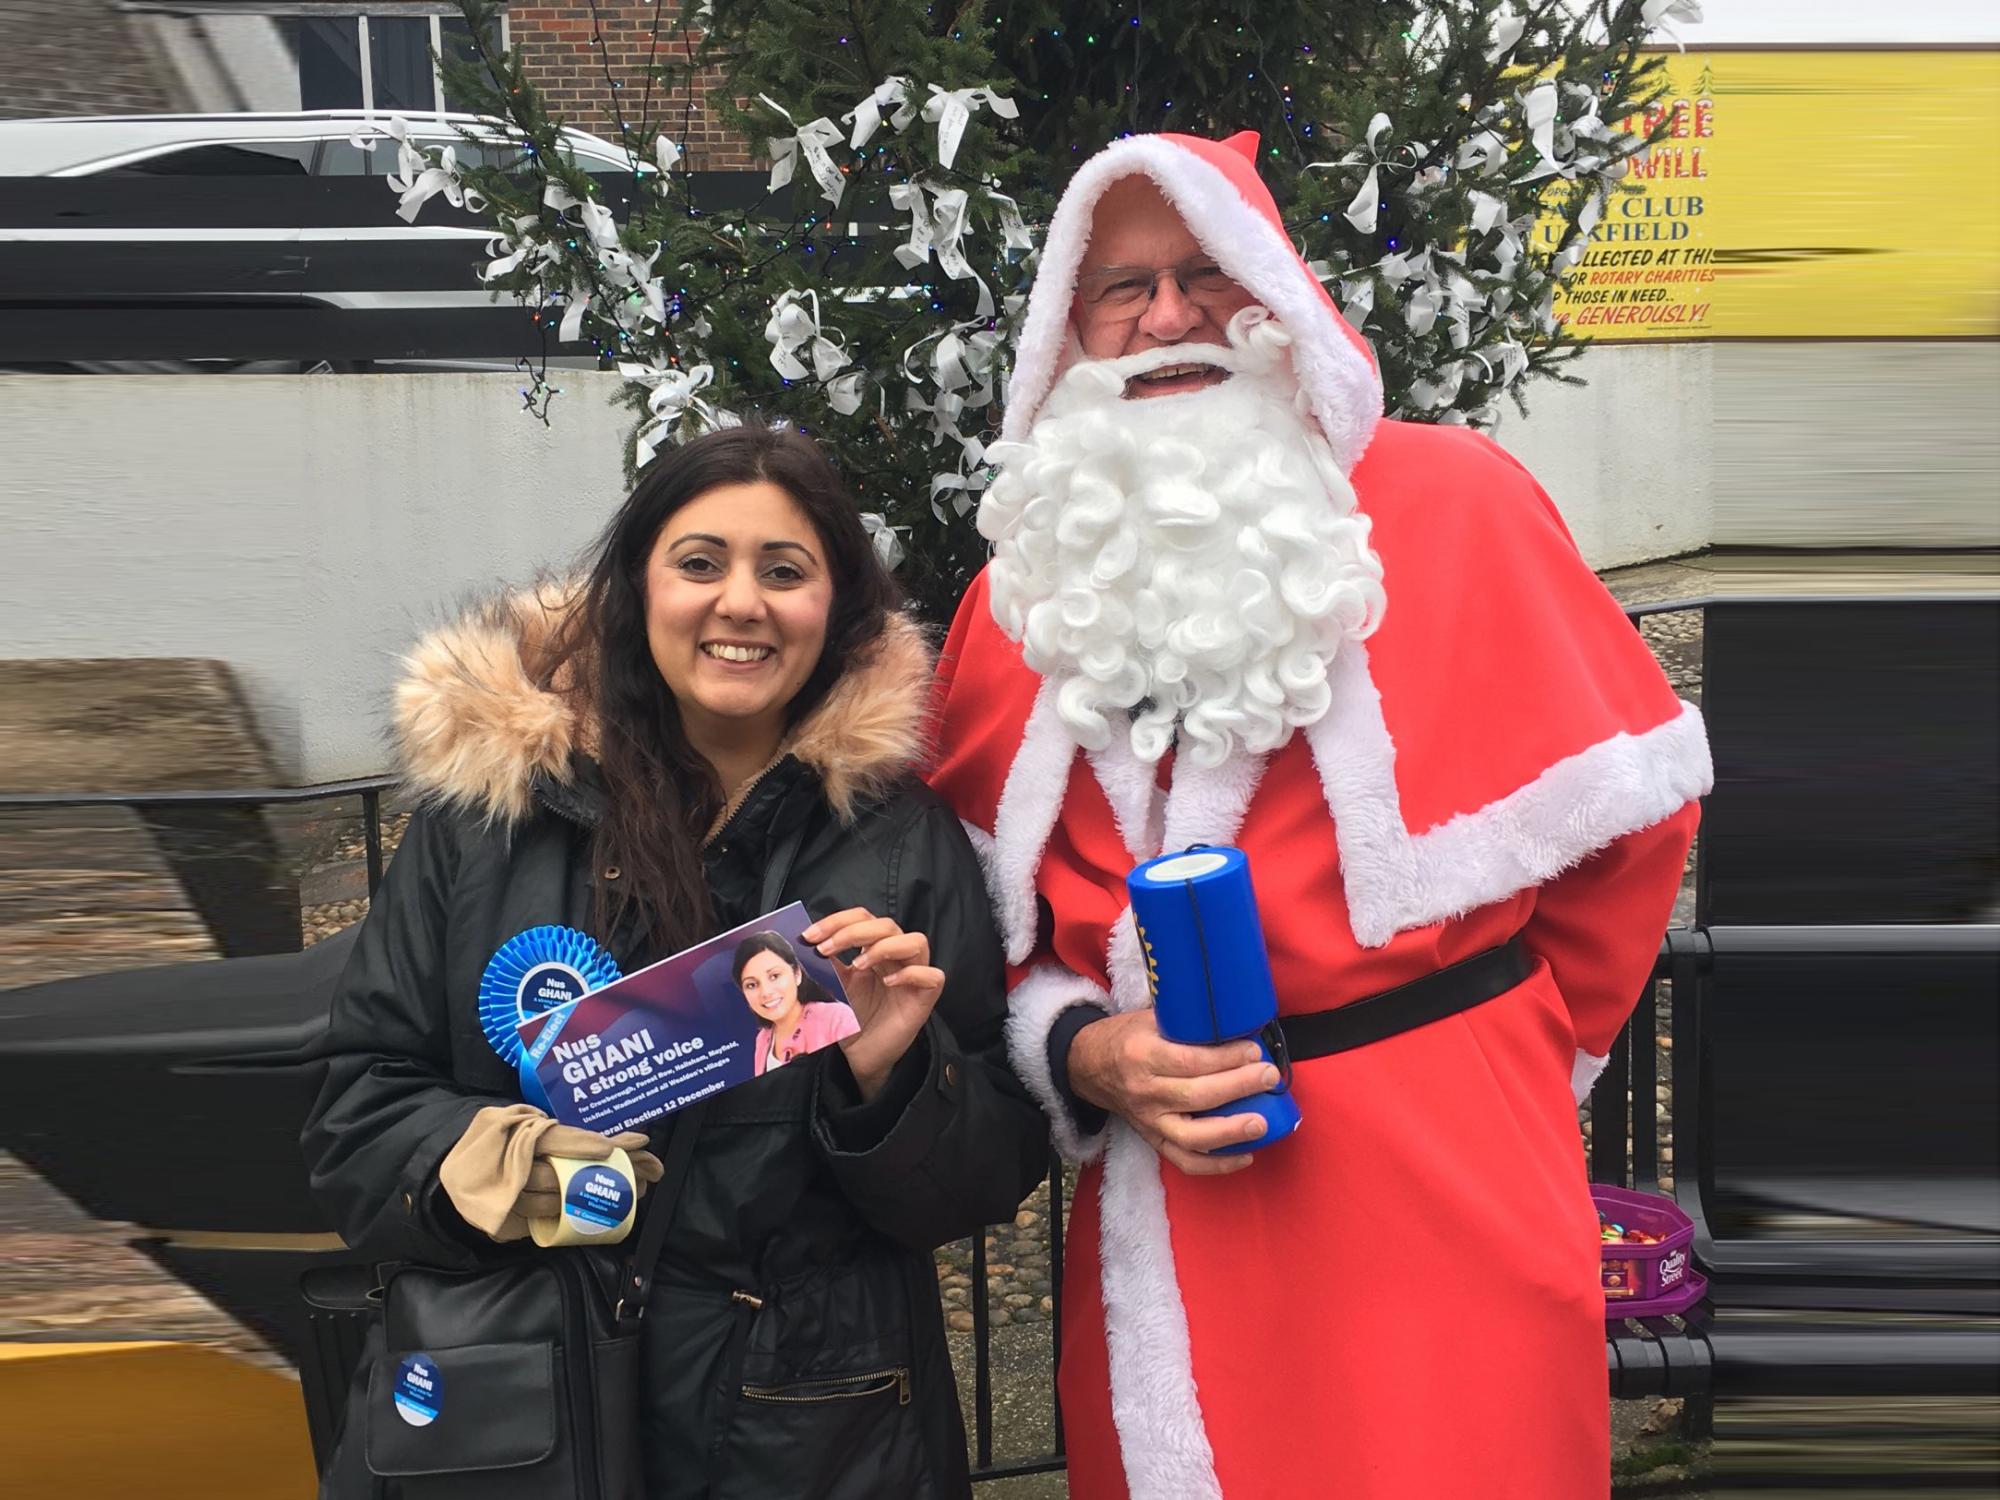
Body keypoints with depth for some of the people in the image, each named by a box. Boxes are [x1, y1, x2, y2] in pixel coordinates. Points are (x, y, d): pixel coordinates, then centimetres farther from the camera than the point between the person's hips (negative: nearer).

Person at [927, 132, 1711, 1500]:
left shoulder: (1448, 500, -2)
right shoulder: (1026, 584, 7)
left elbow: (1627, 800, 3)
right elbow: (985, 916, 10)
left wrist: (1525, 1036, 6)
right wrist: (1082, 1054, -7)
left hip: (1445, 1183, -2)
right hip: (1164, 1206, 3)